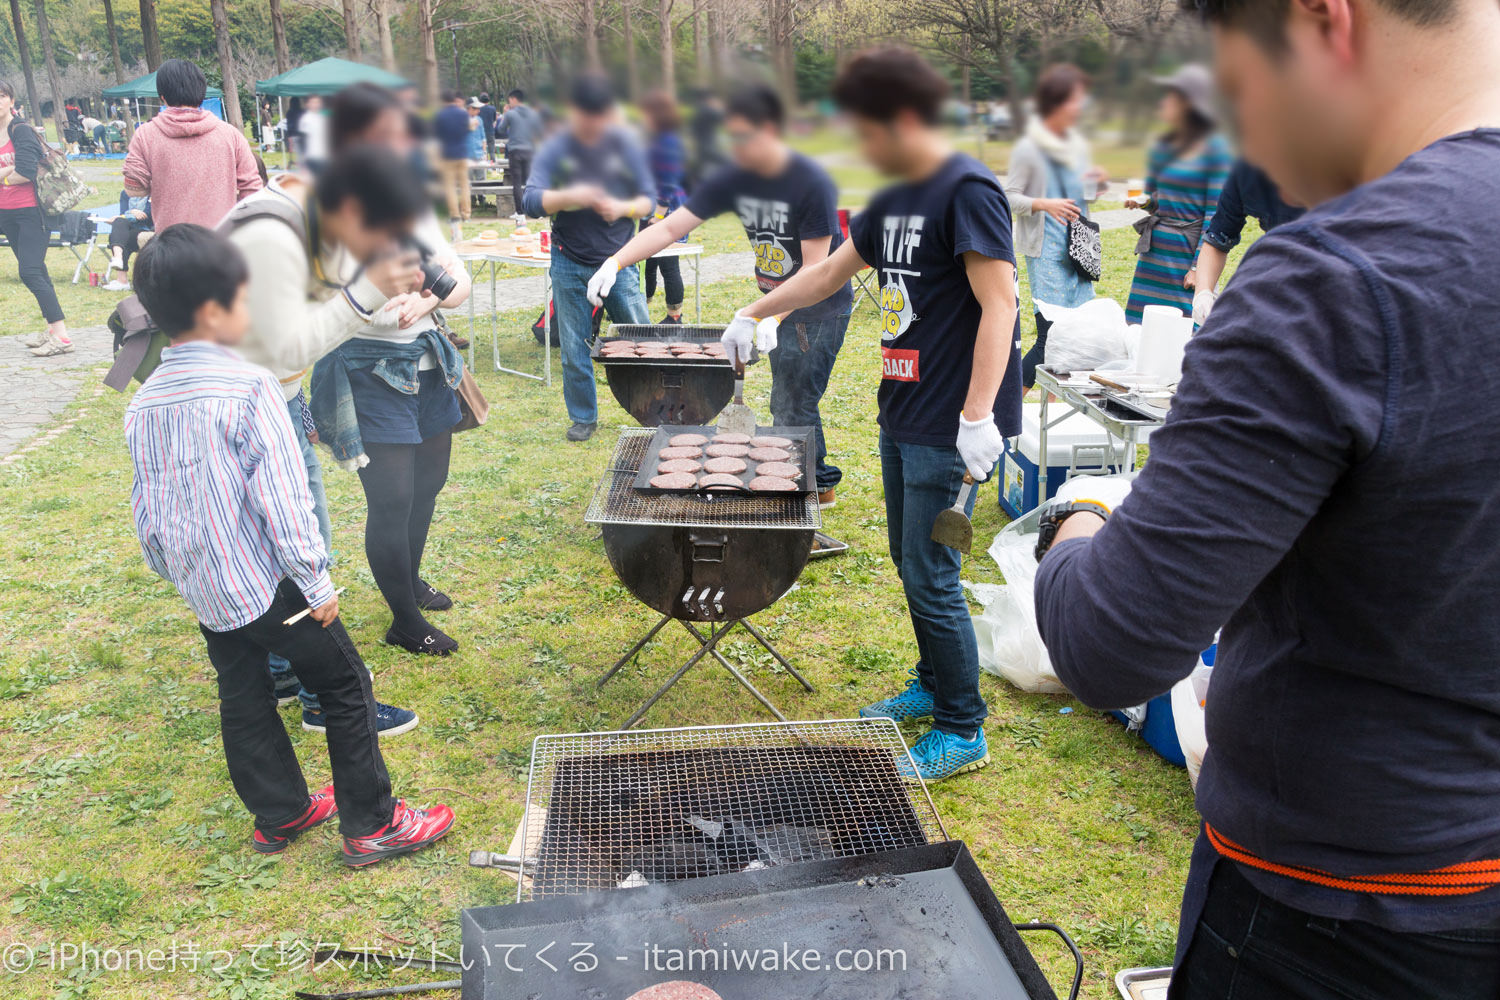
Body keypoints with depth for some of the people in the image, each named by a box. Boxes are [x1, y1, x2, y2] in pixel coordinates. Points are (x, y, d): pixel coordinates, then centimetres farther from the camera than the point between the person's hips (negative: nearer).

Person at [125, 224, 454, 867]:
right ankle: (371, 825, 13)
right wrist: (317, 580, -13)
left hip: (203, 589, 8)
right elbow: (280, 495, -20)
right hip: (267, 580, -7)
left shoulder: (142, 405, 3)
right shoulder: (248, 387, -19)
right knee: (345, 688, 6)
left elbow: (146, 507, 12)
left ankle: (280, 814, 35)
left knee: (243, 700, 19)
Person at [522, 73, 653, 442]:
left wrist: (623, 208, -20)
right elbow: (530, 202, -13)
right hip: (570, 263, 0)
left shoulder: (625, 145, 0)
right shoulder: (555, 149, -4)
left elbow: (649, 199, 2)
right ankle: (583, 417, 23)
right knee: (573, 349, 6)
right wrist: (569, 196, -31)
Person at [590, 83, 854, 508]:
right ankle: (821, 482, 30)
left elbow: (816, 271, -24)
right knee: (787, 405, 14)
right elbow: (669, 228, -7)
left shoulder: (812, 183, -23)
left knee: (792, 408, -9)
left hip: (821, 306, -7)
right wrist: (614, 263, -20)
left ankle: (813, 487, 8)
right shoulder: (733, 179, -6)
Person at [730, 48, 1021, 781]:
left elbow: (998, 305, -20)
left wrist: (978, 416, -27)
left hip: (949, 430, -9)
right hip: (901, 417, 9)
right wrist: (751, 316, 27)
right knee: (909, 560, 17)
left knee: (930, 577, -3)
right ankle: (934, 686, 35)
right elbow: (829, 273, 25)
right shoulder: (893, 202, 13)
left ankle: (963, 732, 12)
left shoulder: (968, 190, -13)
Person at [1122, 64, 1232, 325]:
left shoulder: (1214, 149, -9)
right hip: (1156, 250, 6)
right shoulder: (1163, 146, 10)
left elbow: (1215, 214, -10)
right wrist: (1144, 201, -4)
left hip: (1189, 251, -6)